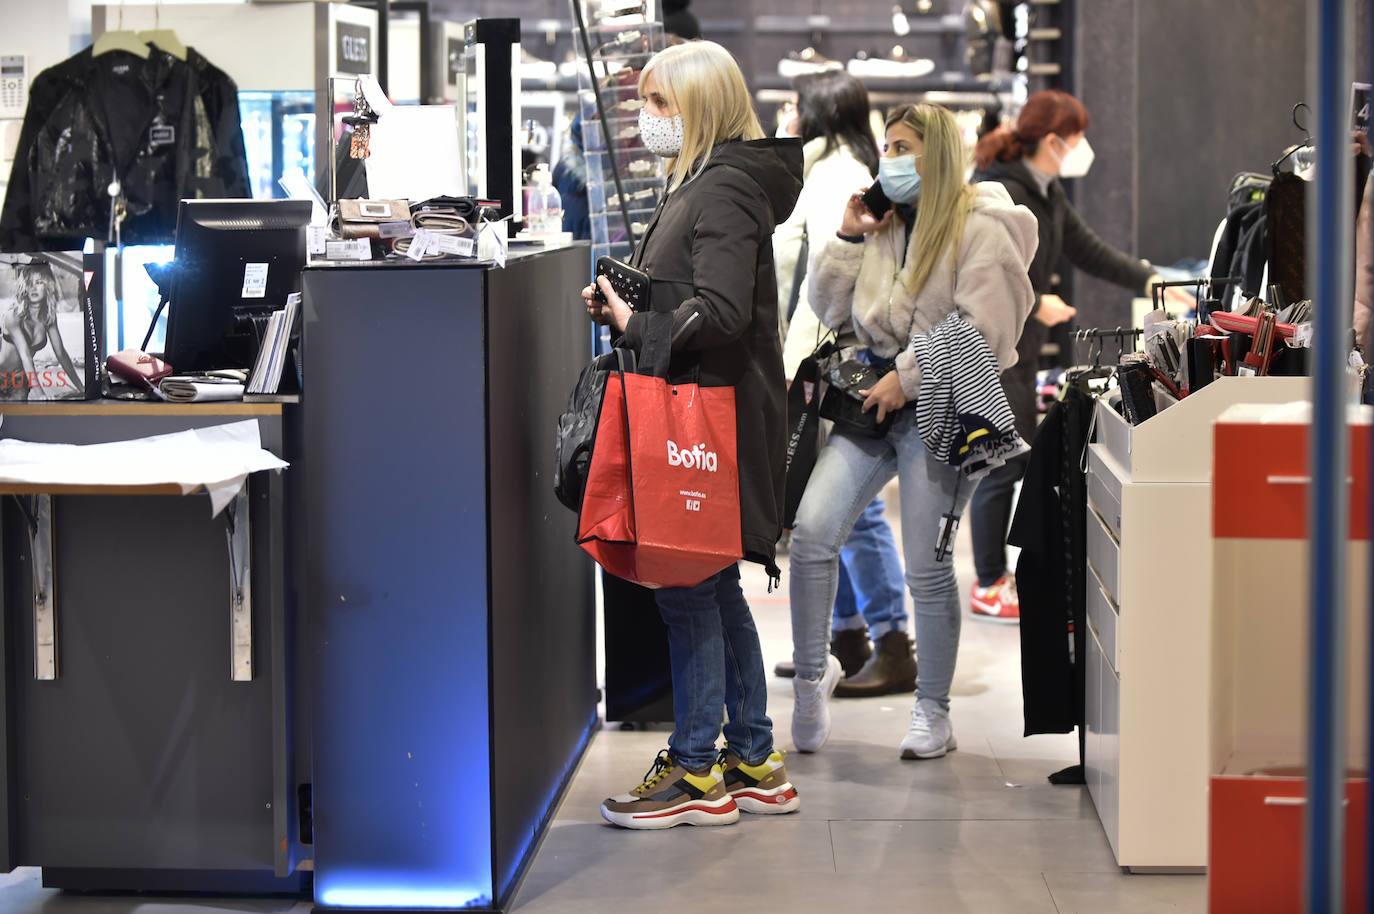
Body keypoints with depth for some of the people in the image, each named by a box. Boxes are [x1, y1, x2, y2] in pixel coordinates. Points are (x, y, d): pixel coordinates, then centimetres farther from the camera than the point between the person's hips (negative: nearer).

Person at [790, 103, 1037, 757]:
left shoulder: (979, 228, -5)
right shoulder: (885, 224, 17)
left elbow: (983, 329, -14)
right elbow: (830, 312, 19)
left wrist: (908, 377, -15)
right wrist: (847, 238, 7)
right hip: (872, 403, 6)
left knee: (927, 568, -2)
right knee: (811, 533, -9)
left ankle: (933, 714, 12)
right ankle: (811, 672, 9)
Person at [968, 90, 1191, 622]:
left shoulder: (1045, 191, 11)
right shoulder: (997, 193, -20)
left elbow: (1086, 249, 18)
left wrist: (1147, 281, 11)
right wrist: (1034, 304, -18)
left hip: (1019, 348, 10)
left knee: (1022, 460, 13)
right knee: (1001, 468, -5)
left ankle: (1003, 574, 23)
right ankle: (988, 589, 5)